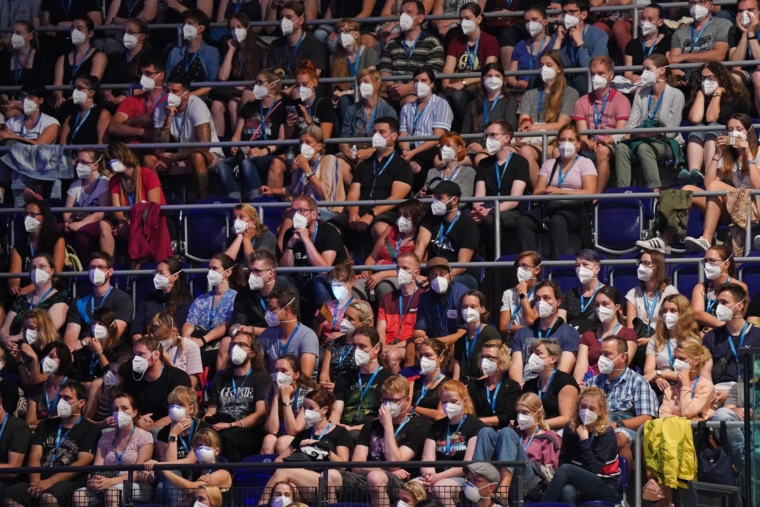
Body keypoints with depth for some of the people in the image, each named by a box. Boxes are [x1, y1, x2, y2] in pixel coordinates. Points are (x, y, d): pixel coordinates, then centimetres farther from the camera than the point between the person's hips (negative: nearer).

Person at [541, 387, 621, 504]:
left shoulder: (606, 433, -10)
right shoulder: (570, 428, 3)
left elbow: (593, 468, -18)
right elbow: (563, 461, 5)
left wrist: (584, 440, -19)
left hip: (606, 487, -4)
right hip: (580, 482, 4)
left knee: (565, 469, -30)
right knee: (567, 491, -35)